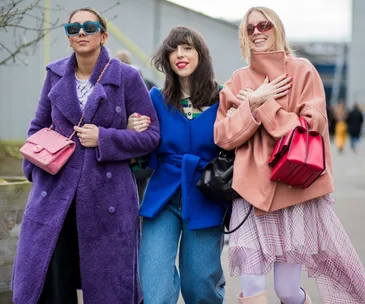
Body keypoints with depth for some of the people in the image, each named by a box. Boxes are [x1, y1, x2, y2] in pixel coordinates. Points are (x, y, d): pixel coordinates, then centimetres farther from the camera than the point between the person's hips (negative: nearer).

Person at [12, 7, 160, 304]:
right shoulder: (56, 75, 7)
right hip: (54, 194, 2)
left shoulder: (127, 78, -3)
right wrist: (35, 168, 4)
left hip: (107, 197, -2)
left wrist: (104, 138, -13)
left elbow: (151, 135, -2)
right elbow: (39, 128, 18)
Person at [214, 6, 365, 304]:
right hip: (252, 187, 2)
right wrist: (254, 103, -10)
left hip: (295, 187, -2)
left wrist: (263, 106, -9)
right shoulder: (238, 80, 9)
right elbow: (223, 136, 1)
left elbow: (313, 125, -8)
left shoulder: (302, 70, 2)